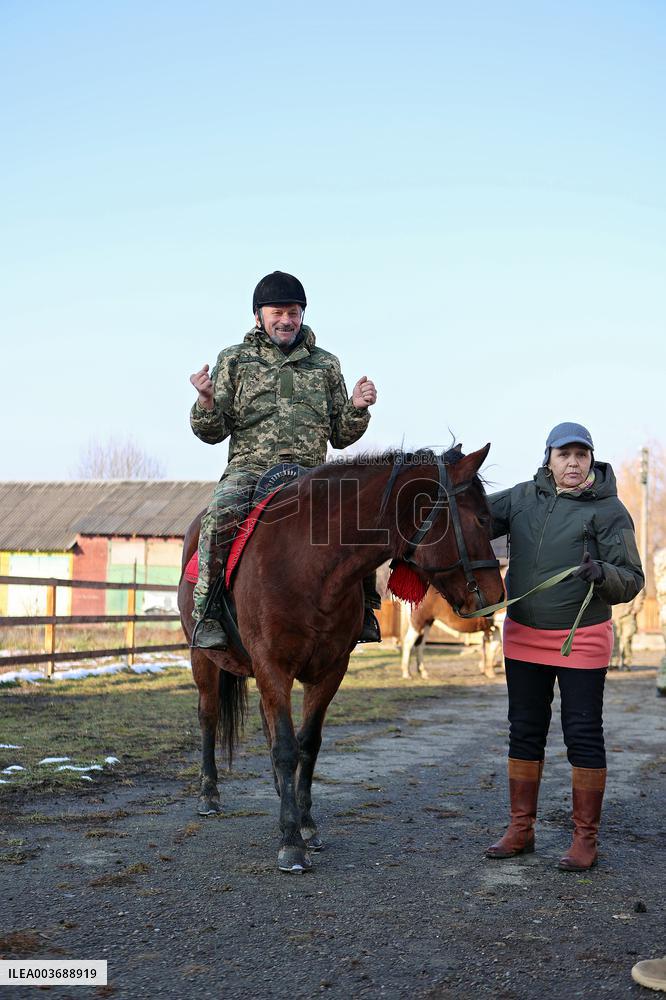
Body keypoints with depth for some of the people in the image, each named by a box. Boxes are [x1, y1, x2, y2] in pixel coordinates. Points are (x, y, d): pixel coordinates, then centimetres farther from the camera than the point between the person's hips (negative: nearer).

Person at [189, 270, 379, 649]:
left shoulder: (325, 364, 17)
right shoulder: (235, 360, 12)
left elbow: (341, 437, 17)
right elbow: (213, 433, 6)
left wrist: (357, 408, -3)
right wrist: (206, 404, -15)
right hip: (249, 469, -2)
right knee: (222, 513, -33)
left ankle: (362, 607, -5)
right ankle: (207, 612, -25)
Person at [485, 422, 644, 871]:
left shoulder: (609, 510, -7)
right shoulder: (523, 498, 5)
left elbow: (632, 579, -9)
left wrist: (603, 575, -29)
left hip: (583, 640, -4)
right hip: (523, 636, 4)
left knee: (584, 736, 2)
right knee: (525, 732, 12)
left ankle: (585, 838, 14)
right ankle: (521, 830, 25)